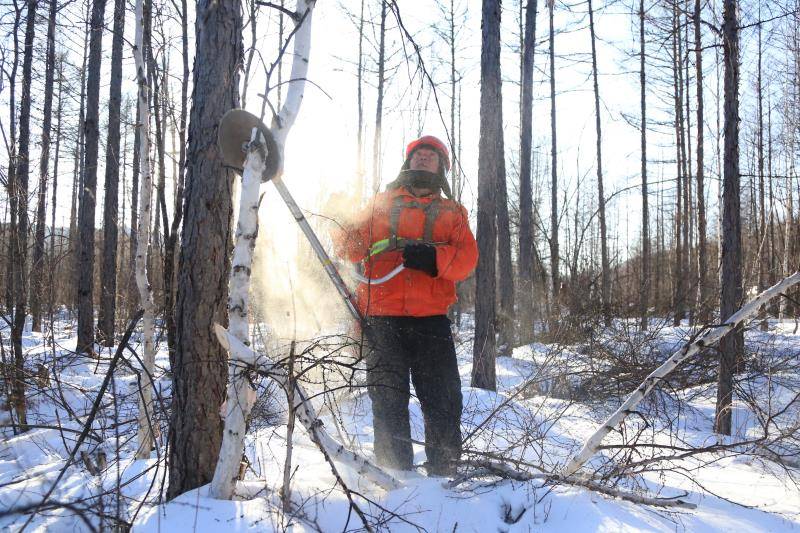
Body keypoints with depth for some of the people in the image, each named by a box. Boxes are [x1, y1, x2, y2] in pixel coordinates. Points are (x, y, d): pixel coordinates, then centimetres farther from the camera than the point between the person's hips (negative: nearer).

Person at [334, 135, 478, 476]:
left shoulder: (452, 213, 18)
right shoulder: (382, 204, 21)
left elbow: (466, 259, 2)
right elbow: (352, 246, 11)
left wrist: (430, 256, -16)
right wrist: (345, 235, -13)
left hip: (431, 317, 0)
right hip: (383, 317, 0)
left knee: (442, 402, -2)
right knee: (388, 402, 0)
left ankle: (443, 475, 10)